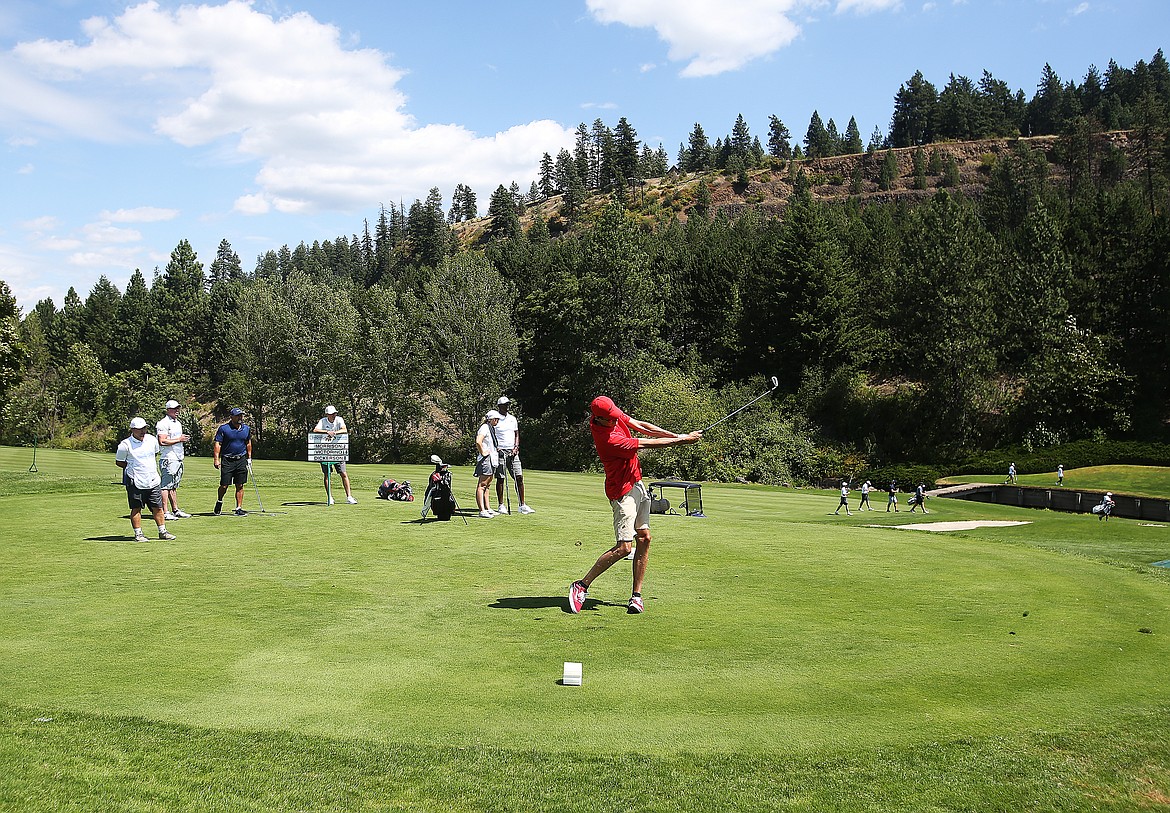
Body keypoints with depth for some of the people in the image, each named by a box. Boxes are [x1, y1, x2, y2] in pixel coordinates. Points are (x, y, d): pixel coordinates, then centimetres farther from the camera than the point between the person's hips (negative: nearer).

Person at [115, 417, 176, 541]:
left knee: (158, 507, 7)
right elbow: (119, 462, 0)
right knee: (136, 508, 3)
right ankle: (138, 534, 10)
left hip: (153, 481, 4)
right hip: (135, 483, -4)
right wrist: (135, 468, -3)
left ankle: (162, 531, 16)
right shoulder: (125, 445, -10)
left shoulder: (152, 440, 5)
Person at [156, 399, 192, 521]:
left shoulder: (178, 423, 20)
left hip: (179, 459, 9)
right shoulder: (163, 424, -10)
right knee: (166, 485, -8)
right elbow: (162, 441, -20)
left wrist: (184, 439, 11)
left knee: (174, 486, 13)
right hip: (169, 459, -9)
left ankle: (175, 510, 18)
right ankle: (165, 512, -8)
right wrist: (179, 439, -15)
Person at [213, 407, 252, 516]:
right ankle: (219, 501, 27)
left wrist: (249, 457, 19)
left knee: (240, 486, 2)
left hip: (241, 460, 3)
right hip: (227, 460, -3)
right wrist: (216, 459, -13)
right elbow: (217, 444, -5)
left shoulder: (247, 428, 7)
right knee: (224, 485, -1)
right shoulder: (223, 429, -6)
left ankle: (239, 508, 6)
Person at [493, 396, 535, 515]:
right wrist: (495, 447, -13)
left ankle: (522, 505, 3)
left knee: (519, 477, -1)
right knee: (500, 479, -1)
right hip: (500, 451, -5)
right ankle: (501, 505, 7)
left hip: (512, 452, 5)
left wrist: (516, 447, 4)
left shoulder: (513, 419, 14)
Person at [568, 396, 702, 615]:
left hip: (637, 484, 9)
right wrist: (683, 440, -12)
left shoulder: (613, 414, -4)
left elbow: (639, 426, 7)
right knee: (624, 547, -12)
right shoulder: (609, 440, -29)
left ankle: (636, 595, 9)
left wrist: (676, 435, -1)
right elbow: (649, 443, -22)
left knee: (644, 538, 5)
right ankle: (582, 585, -1)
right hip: (623, 491, -9)